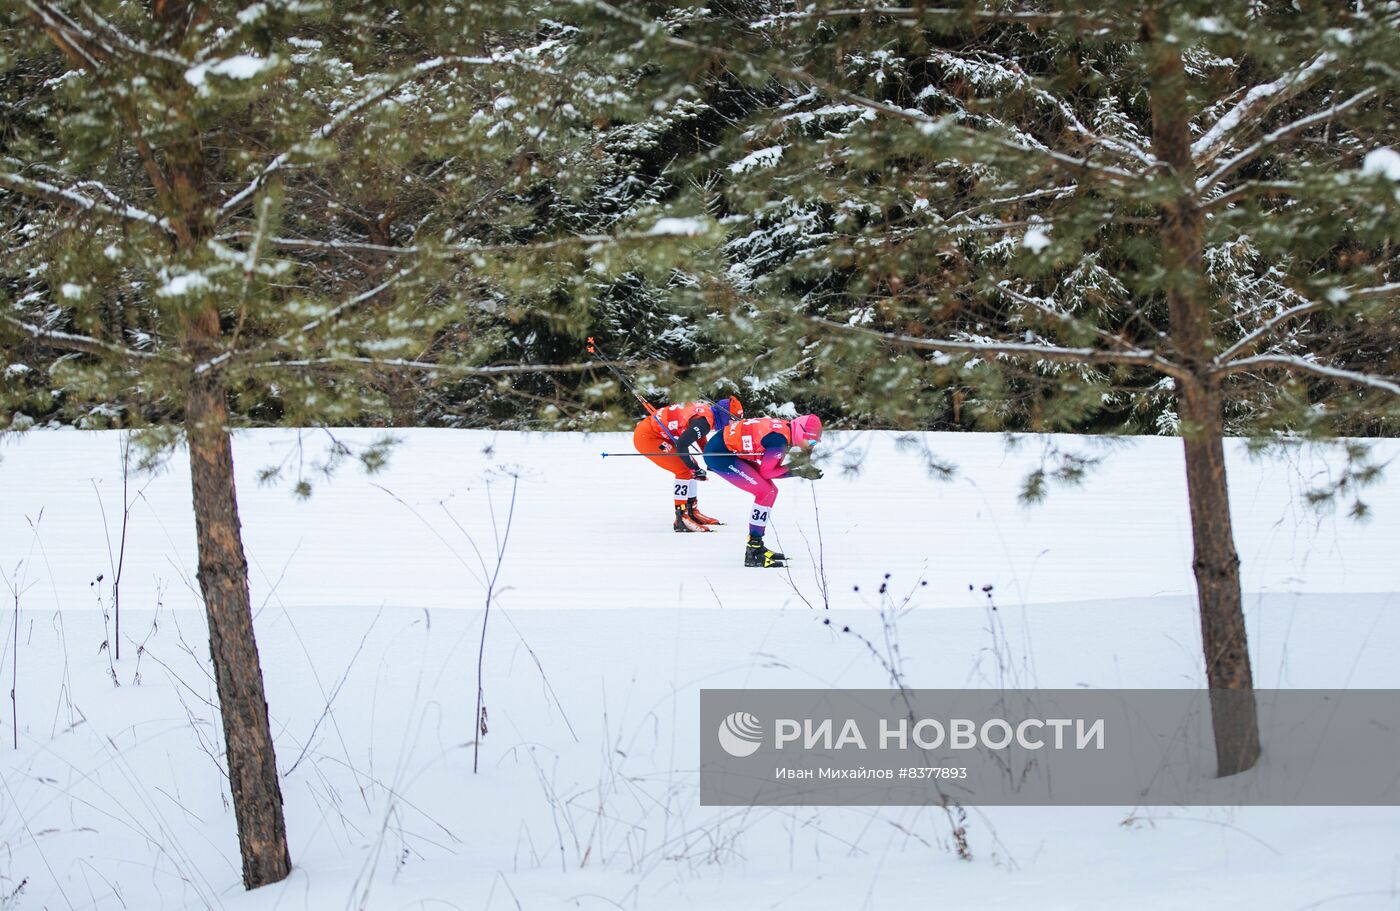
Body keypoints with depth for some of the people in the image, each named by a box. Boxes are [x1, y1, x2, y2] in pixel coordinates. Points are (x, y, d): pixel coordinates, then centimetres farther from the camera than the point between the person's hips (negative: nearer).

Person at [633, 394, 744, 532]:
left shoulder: (706, 410, 7)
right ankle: (682, 520, -10)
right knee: (685, 471, -14)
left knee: (691, 469, 12)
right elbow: (681, 445, -26)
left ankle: (692, 513, 22)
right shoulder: (704, 421, -22)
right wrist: (696, 469, -16)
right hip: (646, 436, -10)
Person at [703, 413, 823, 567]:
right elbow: (766, 472, -16)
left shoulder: (785, 431, 7)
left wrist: (801, 472, 0)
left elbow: (773, 470, 10)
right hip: (718, 454, -10)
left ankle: (756, 546, 16)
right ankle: (753, 554, -11)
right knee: (766, 492, -13)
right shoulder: (780, 439, -22)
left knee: (771, 491, 10)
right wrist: (797, 469, -8)